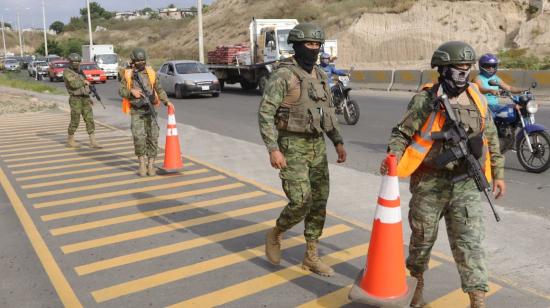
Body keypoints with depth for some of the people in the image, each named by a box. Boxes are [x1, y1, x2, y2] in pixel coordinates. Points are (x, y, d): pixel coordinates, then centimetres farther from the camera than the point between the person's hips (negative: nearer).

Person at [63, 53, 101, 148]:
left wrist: (89, 98, 19)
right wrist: (84, 82, -7)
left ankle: (93, 142, -3)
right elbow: (74, 84, -23)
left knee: (89, 119, -2)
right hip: (75, 99, -7)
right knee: (75, 121, 0)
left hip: (85, 98, 7)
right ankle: (70, 141, 17)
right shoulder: (67, 72, -8)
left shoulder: (79, 72, 18)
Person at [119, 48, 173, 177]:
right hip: (136, 112, -1)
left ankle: (151, 165, 9)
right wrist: (132, 92, -16)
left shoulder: (151, 73, 2)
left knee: (153, 138, -2)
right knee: (139, 138, -14)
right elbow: (121, 91, 3)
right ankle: (142, 163, 4)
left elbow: (159, 89, 4)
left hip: (150, 110, 1)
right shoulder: (128, 74, 0)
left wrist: (167, 102, -9)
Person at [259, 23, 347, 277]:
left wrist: (338, 142, 12)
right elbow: (265, 113, -16)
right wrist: (273, 149, -24)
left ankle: (311, 257, 17)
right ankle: (275, 235, 17)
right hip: (291, 147, -7)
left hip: (317, 146, 7)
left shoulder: (320, 76, 11)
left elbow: (328, 112, 19)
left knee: (319, 202, 5)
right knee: (301, 203, -13)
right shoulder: (282, 76, -12)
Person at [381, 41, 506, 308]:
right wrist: (394, 156, -24)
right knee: (423, 236, 13)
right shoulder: (425, 100, -8)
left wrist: (498, 173, 14)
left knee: (469, 241, -1)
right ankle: (417, 281, 38)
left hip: (466, 184, 3)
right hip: (430, 183, -2)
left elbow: (491, 139, 14)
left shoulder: (477, 99, 6)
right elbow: (402, 133, -5)